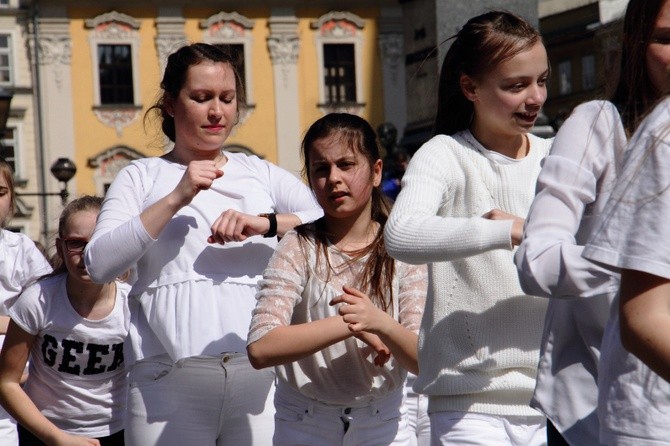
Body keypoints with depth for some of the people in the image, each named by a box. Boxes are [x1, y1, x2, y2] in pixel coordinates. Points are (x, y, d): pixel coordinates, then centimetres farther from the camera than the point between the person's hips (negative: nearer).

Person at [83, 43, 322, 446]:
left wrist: (265, 223, -12)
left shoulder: (262, 173, 16)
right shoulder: (141, 177, 12)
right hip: (170, 381, -1)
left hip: (260, 377, 1)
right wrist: (176, 199, -7)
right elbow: (99, 264, -3)